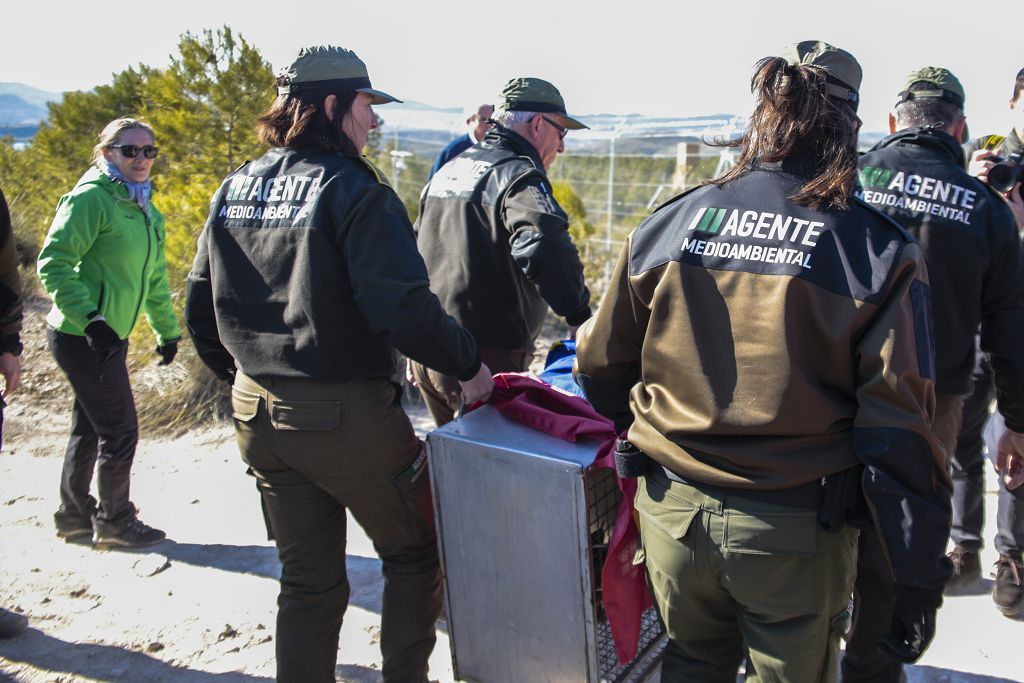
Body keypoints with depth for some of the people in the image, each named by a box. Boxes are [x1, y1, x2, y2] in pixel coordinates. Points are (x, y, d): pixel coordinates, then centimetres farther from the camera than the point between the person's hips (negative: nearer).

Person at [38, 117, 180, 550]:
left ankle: (75, 514, 34)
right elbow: (53, 263, -19)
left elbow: (155, 278, 21)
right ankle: (114, 522, 15)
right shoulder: (91, 198, -14)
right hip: (82, 337, -9)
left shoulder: (144, 208, 14)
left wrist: (167, 331, 23)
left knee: (90, 428, 19)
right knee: (120, 431, -2)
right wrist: (91, 320, -27)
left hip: (108, 336, 9)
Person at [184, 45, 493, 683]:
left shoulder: (234, 190, 8)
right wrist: (468, 365, -9)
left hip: (257, 414, 7)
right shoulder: (354, 191, -14)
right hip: (346, 415, -7)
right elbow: (403, 308, -22)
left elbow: (201, 308, 12)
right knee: (415, 551, 15)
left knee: (308, 579, 19)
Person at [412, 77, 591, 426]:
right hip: (487, 357, -9)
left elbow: (414, 252, 23)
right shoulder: (519, 176, -12)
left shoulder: (448, 170, 16)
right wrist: (580, 315, -24)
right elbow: (545, 251, -33)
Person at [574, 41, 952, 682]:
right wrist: (921, 576, -2)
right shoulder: (879, 251, -11)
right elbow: (897, 431, -12)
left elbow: (600, 365, 5)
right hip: (796, 532, -2)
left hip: (672, 509, 3)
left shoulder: (669, 223, -3)